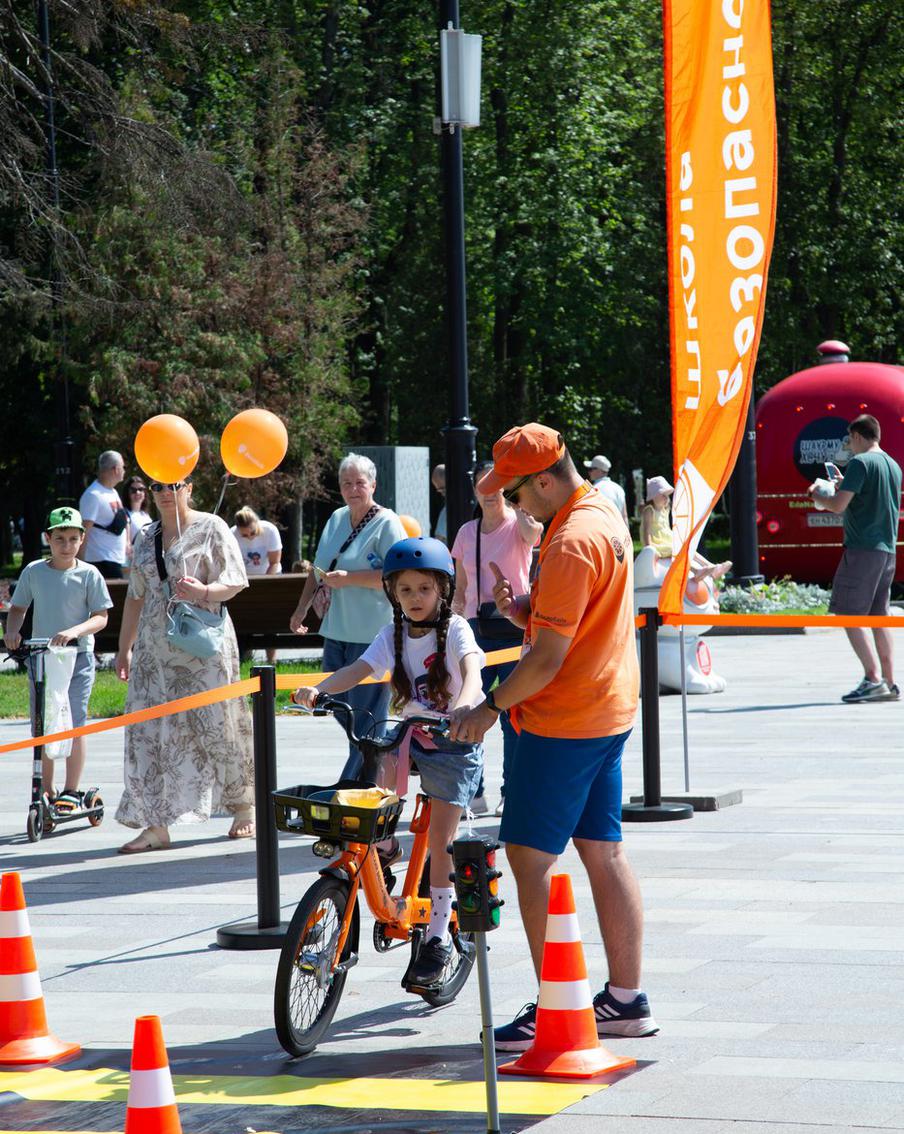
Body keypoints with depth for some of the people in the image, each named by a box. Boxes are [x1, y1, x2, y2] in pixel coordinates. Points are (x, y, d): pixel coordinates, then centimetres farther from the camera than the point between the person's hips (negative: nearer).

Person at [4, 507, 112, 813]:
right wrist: (12, 631, -10)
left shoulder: (88, 574, -4)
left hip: (77, 657, -3)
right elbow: (18, 608, 11)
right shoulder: (34, 571, 2)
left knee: (73, 724, -6)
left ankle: (71, 792, 4)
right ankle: (46, 791, 17)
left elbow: (101, 617, -4)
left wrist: (75, 631, -22)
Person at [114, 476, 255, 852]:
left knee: (216, 726, -1)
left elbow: (235, 582, -5)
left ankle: (245, 807, 18)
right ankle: (156, 825, -3)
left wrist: (204, 592, -24)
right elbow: (136, 597, 21)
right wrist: (124, 648, 18)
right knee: (149, 731, -4)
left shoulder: (211, 529, -1)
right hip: (155, 649, 5)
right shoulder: (147, 537, 16)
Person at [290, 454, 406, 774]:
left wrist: (348, 579, -19)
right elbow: (319, 569, 24)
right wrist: (302, 608, 16)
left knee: (366, 715, -5)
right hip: (336, 631, 8)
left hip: (372, 634, -8)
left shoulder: (386, 523, -8)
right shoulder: (337, 519, 15)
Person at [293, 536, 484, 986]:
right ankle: (382, 845, 1)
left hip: (455, 743, -4)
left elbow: (471, 669, -30)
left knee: (439, 840, -6)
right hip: (410, 736, 4)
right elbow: (359, 668, -10)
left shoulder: (454, 629, -12)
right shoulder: (394, 634, 2)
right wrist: (318, 690, -30)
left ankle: (438, 936, 4)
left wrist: (464, 704, -52)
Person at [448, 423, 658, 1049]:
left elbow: (549, 655, -22)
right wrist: (522, 609, -1)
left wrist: (492, 706, -10)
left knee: (529, 855, -4)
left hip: (564, 721, -10)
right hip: (611, 711, 10)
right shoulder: (606, 515, 11)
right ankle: (627, 1000, 15)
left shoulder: (571, 542, -21)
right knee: (604, 853, 12)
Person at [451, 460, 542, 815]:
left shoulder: (517, 525, -2)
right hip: (476, 626, 5)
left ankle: (512, 793, 7)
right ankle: (472, 793, 8)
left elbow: (532, 531, -30)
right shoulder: (467, 532, 12)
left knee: (512, 714, -1)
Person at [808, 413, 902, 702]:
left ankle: (873, 678, -14)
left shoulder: (860, 462, -10)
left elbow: (838, 506, -15)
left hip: (862, 550, -8)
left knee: (848, 613, -5)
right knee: (879, 615, 11)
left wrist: (817, 495, 4)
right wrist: (845, 487, 29)